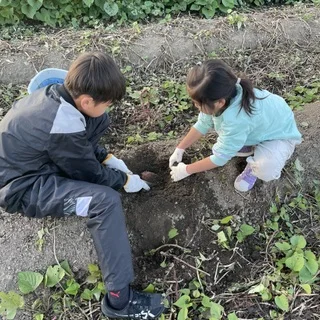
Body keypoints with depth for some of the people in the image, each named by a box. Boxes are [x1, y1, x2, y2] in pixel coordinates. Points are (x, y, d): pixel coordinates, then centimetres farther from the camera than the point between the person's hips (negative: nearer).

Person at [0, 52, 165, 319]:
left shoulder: (55, 93, -8)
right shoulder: (64, 127, -32)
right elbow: (90, 174, -16)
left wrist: (107, 158, 3)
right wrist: (125, 180, 0)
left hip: (32, 161, 9)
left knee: (98, 121, 2)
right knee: (106, 200, -30)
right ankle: (119, 298, -20)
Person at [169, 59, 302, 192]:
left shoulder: (236, 120, -44)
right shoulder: (220, 96, -23)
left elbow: (220, 157, -30)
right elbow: (203, 124, -5)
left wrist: (186, 170, -19)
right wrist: (179, 149, -3)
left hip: (280, 134, -7)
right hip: (259, 128, 7)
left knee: (266, 170, -35)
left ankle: (255, 166, 1)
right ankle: (247, 147, 10)